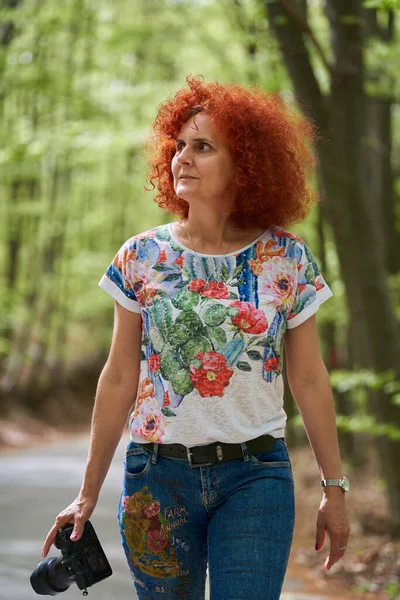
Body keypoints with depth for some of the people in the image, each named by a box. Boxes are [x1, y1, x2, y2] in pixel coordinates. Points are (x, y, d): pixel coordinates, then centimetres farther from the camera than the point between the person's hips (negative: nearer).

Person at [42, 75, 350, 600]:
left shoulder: (286, 258, -2)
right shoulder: (141, 257, -1)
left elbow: (309, 380, 4)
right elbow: (119, 379, 4)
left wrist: (334, 487, 6)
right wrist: (89, 494, 6)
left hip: (256, 477, -1)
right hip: (158, 474, 1)